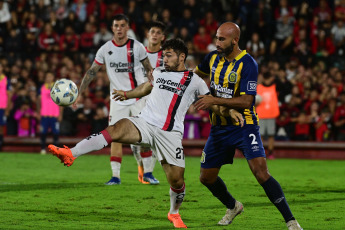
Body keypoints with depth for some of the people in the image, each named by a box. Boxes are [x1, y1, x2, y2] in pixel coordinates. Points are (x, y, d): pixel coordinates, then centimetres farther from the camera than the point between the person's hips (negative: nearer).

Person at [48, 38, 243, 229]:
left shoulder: (195, 81, 6)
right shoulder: (159, 72, 18)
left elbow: (212, 103, 7)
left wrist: (229, 111, -10)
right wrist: (127, 94, 39)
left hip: (170, 133, -2)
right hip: (144, 123, 2)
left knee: (176, 179, -2)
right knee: (115, 129, -27)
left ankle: (174, 213, 30)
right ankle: (70, 154, -40)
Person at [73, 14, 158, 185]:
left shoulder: (137, 47, -2)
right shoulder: (105, 49, 0)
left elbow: (149, 70, 7)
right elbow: (91, 72, 6)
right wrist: (78, 93, 1)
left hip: (139, 97, -1)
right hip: (118, 99, 1)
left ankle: (147, 173, 8)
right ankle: (115, 176, -4)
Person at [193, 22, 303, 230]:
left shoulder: (248, 64, -18)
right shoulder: (214, 58, 2)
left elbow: (246, 101, -24)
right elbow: (198, 73, 26)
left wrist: (215, 100, -28)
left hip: (244, 126, -7)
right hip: (219, 127, 7)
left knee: (261, 173, -22)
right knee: (206, 177, 10)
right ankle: (233, 207, 38)